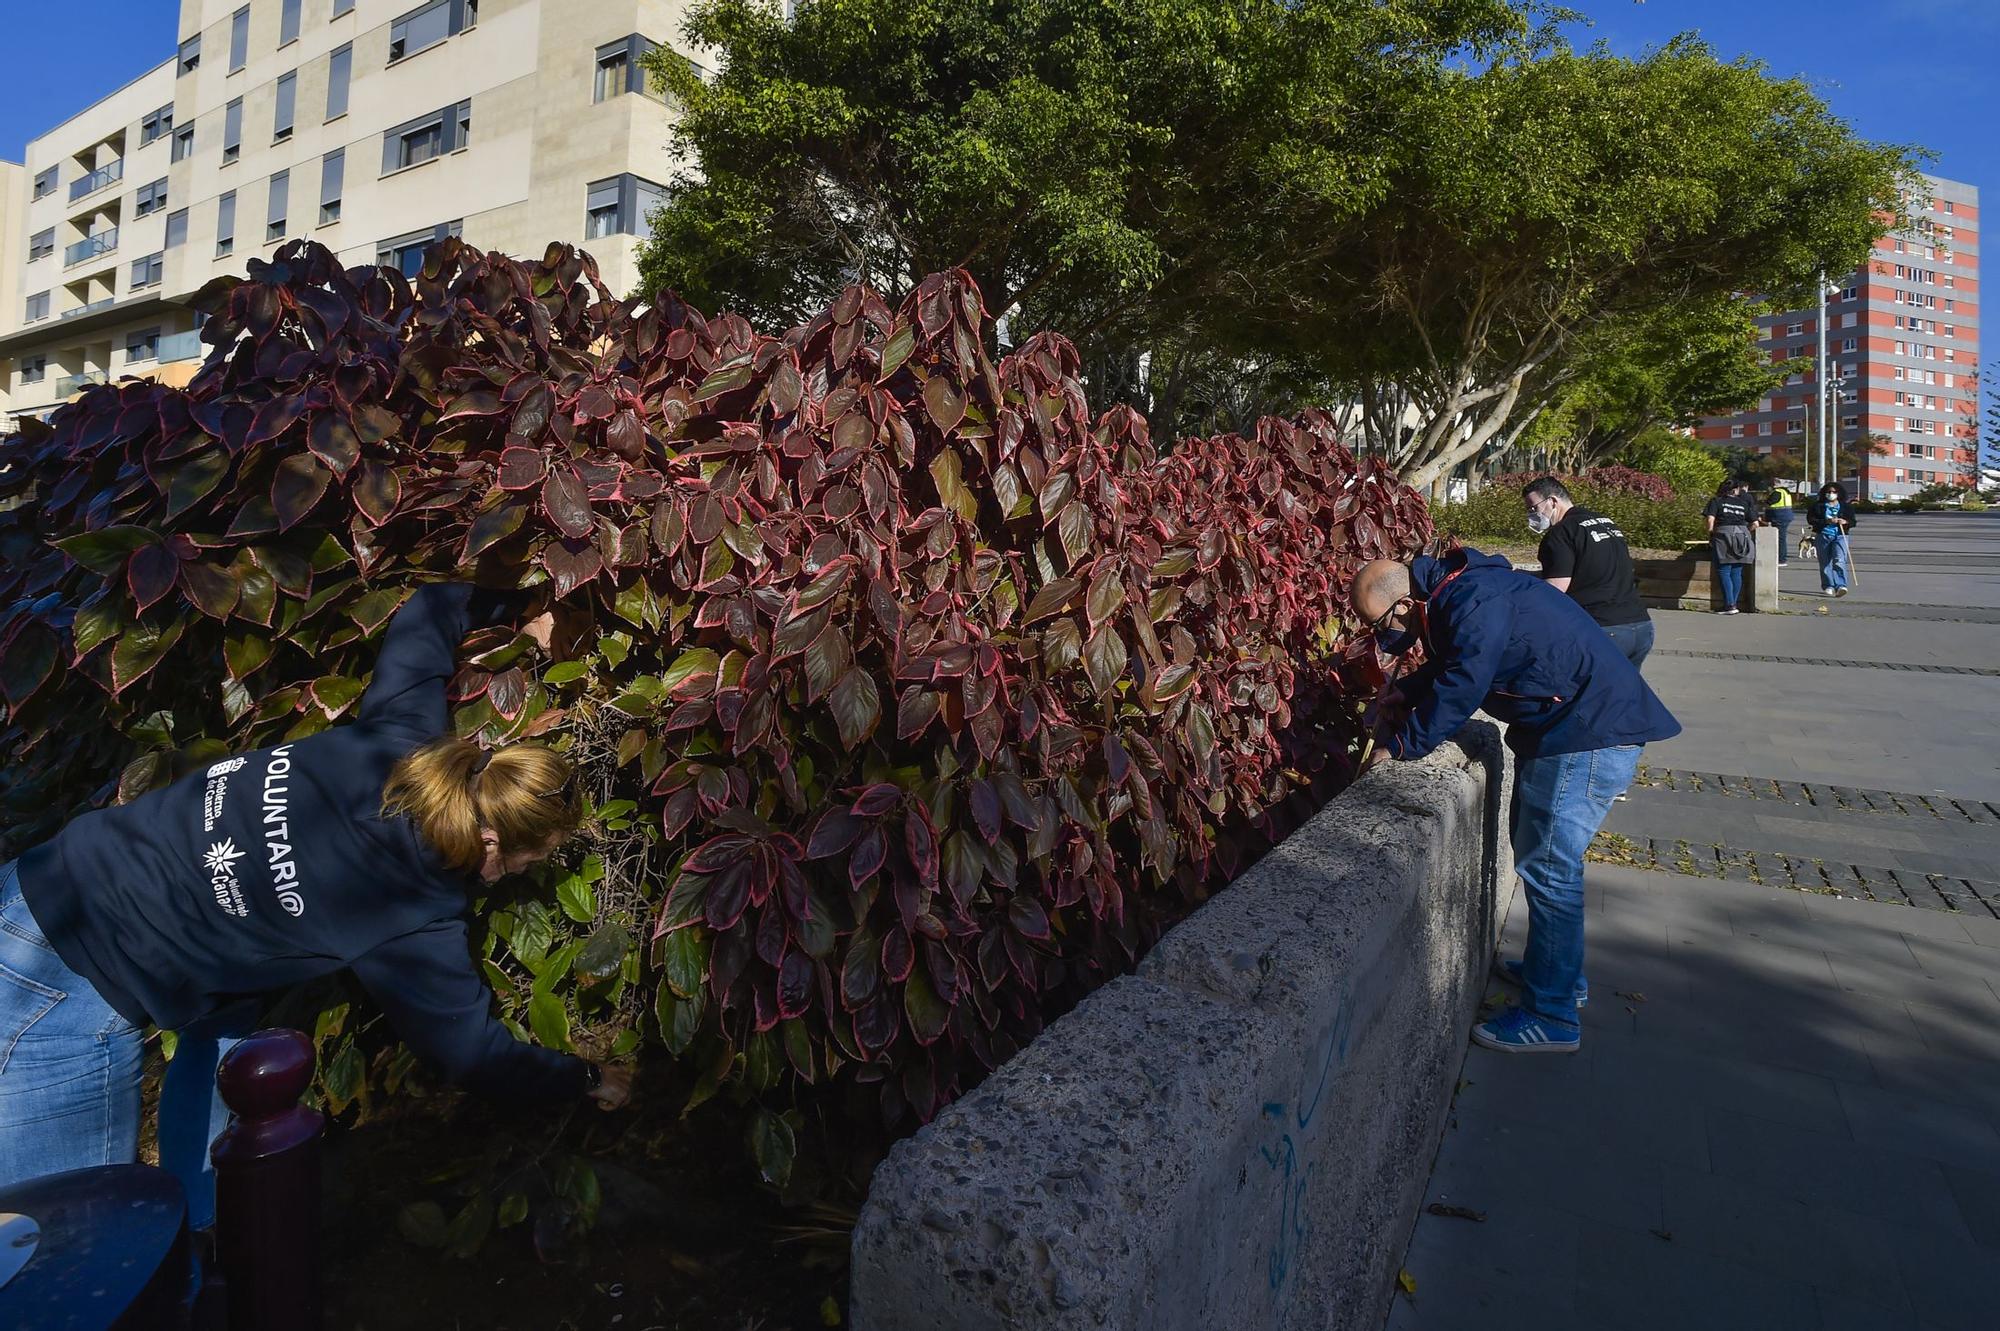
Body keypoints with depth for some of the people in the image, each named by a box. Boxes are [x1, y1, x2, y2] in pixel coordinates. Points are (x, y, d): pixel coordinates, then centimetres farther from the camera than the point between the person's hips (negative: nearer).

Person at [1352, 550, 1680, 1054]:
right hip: (1563, 728, 11)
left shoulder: (1473, 602, -25)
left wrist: (1397, 744, -13)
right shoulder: (1451, 592, 7)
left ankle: (1552, 1019, 6)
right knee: (1535, 848, 21)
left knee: (1547, 867, -5)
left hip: (1590, 736, -10)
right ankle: (1558, 971, 37)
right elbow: (1447, 669, 21)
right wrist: (1399, 694, 8)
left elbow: (1459, 691, -24)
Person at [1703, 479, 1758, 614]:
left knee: (1724, 572, -3)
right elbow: (1755, 524, 11)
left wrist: (1710, 536, 2)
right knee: (1736, 573, 7)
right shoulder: (1745, 503, 17)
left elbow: (1710, 519, -7)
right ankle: (1733, 604, 9)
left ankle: (1730, 605, -10)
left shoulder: (1716, 501, 7)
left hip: (1723, 533, -4)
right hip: (1742, 534, 4)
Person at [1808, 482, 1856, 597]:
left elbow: (1853, 522, 11)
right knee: (1825, 563, 5)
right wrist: (1827, 521, -15)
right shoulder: (1818, 506, 5)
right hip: (1823, 535, 1)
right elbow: (1811, 520, -4)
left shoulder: (1846, 506, 10)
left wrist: (1845, 522, -11)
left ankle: (1841, 586, -23)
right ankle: (1828, 586, 17)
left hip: (1840, 536, -1)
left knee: (1839, 560, -17)